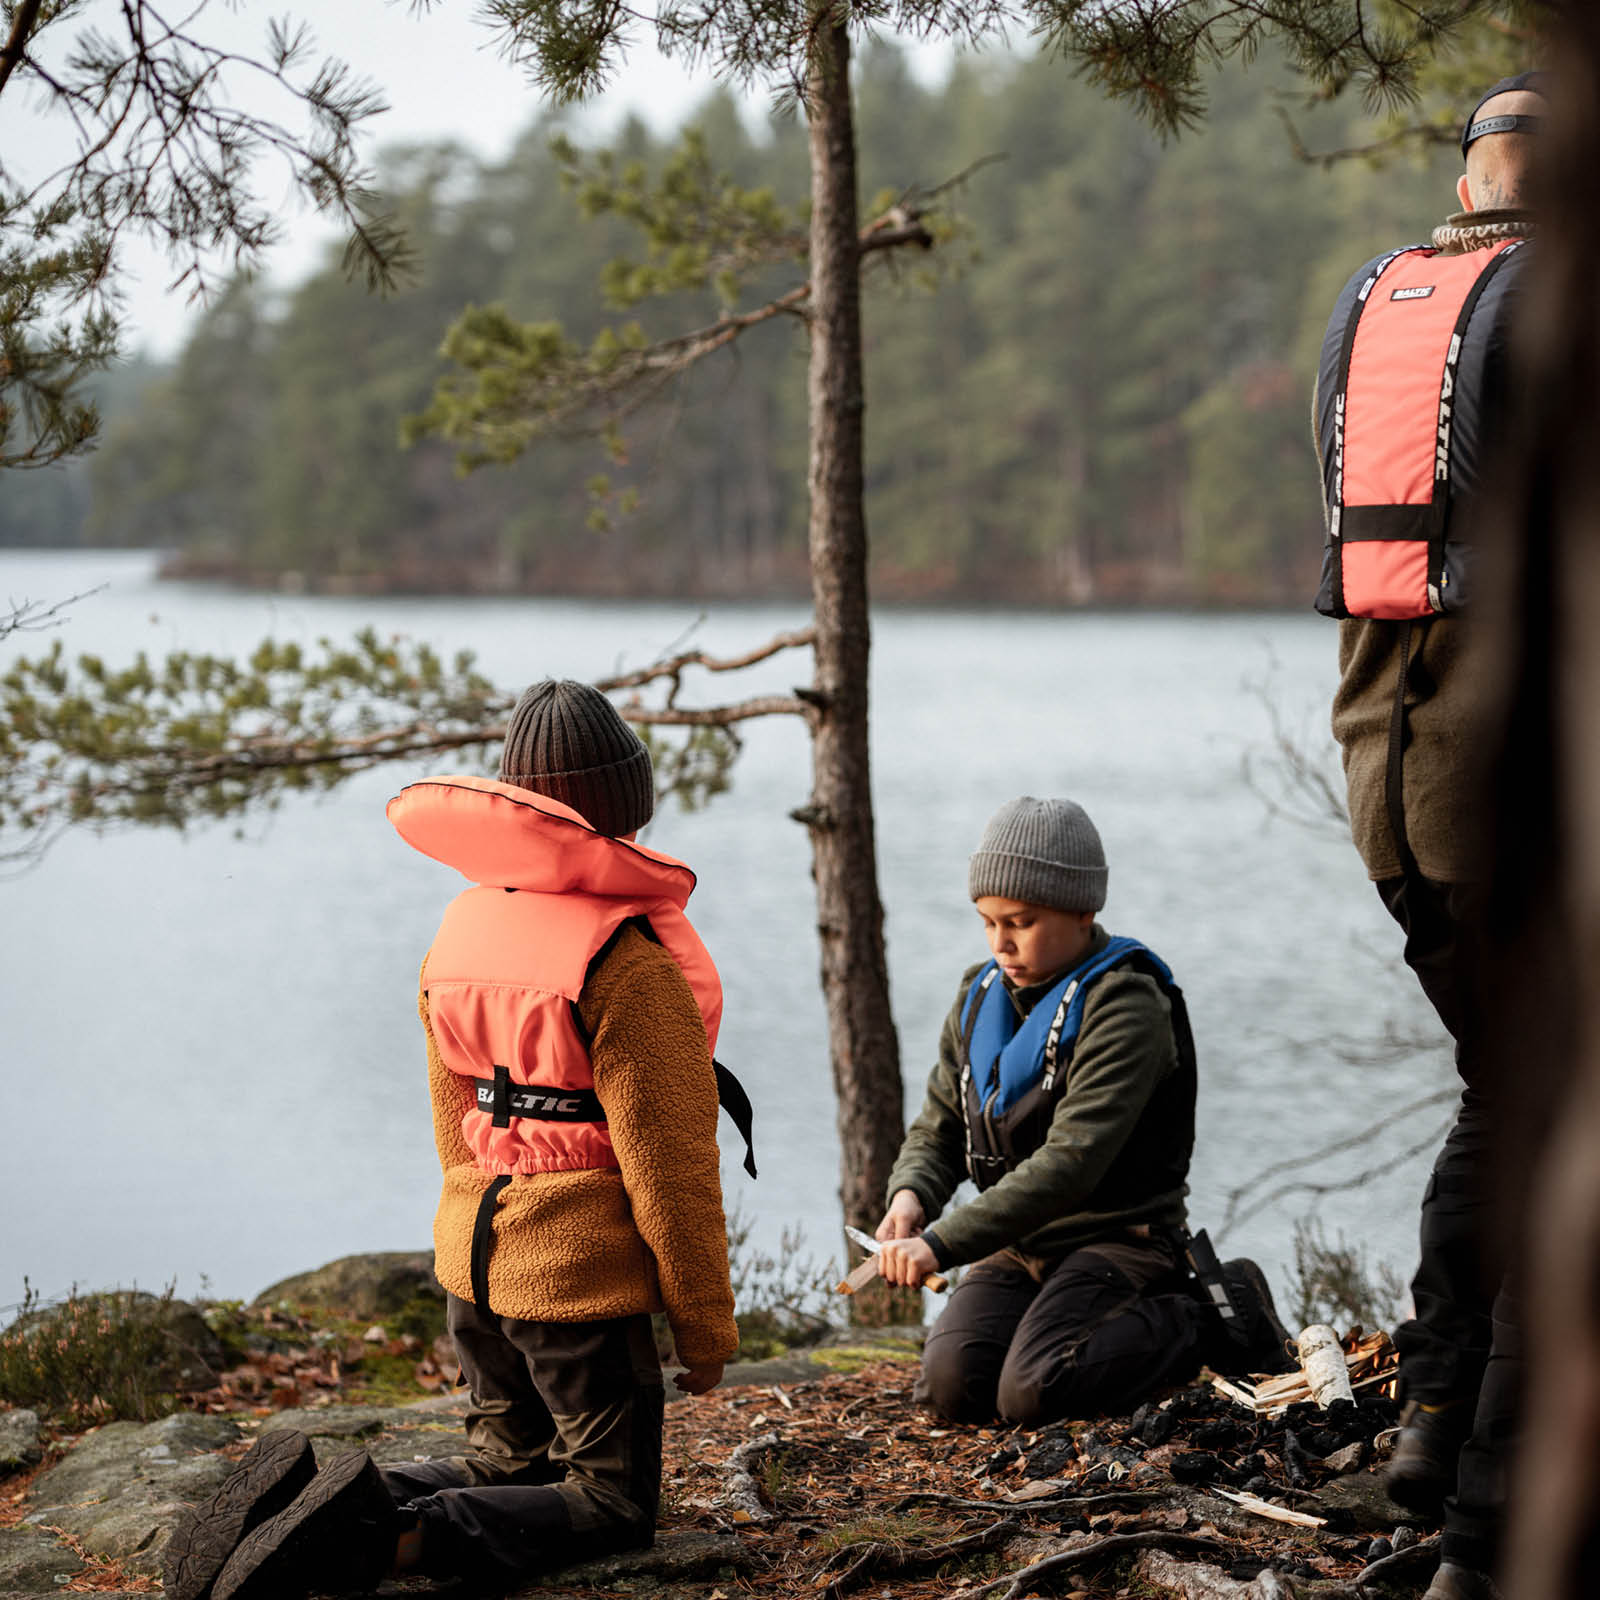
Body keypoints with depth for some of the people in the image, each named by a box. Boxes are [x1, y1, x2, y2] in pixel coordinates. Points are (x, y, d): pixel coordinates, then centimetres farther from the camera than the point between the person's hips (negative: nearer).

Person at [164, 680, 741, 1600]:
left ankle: (305, 1507, -1)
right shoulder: (628, 967, -19)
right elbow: (665, 1162, -16)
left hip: (475, 1252, 7)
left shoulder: (463, 928, 4)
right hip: (583, 1278, -7)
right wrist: (706, 1326, -6)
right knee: (613, 1507, 4)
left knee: (508, 1469, 22)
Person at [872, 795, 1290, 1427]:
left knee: (1032, 1394, -27)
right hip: (1017, 1246, 7)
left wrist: (942, 1243, -32)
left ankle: (1210, 1314, -2)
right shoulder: (980, 998, 8)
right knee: (950, 1388, -16)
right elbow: (938, 1129, 13)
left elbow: (1072, 1160, -27)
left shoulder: (1124, 1004, -17)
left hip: (1119, 1237, -6)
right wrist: (911, 1194, -13)